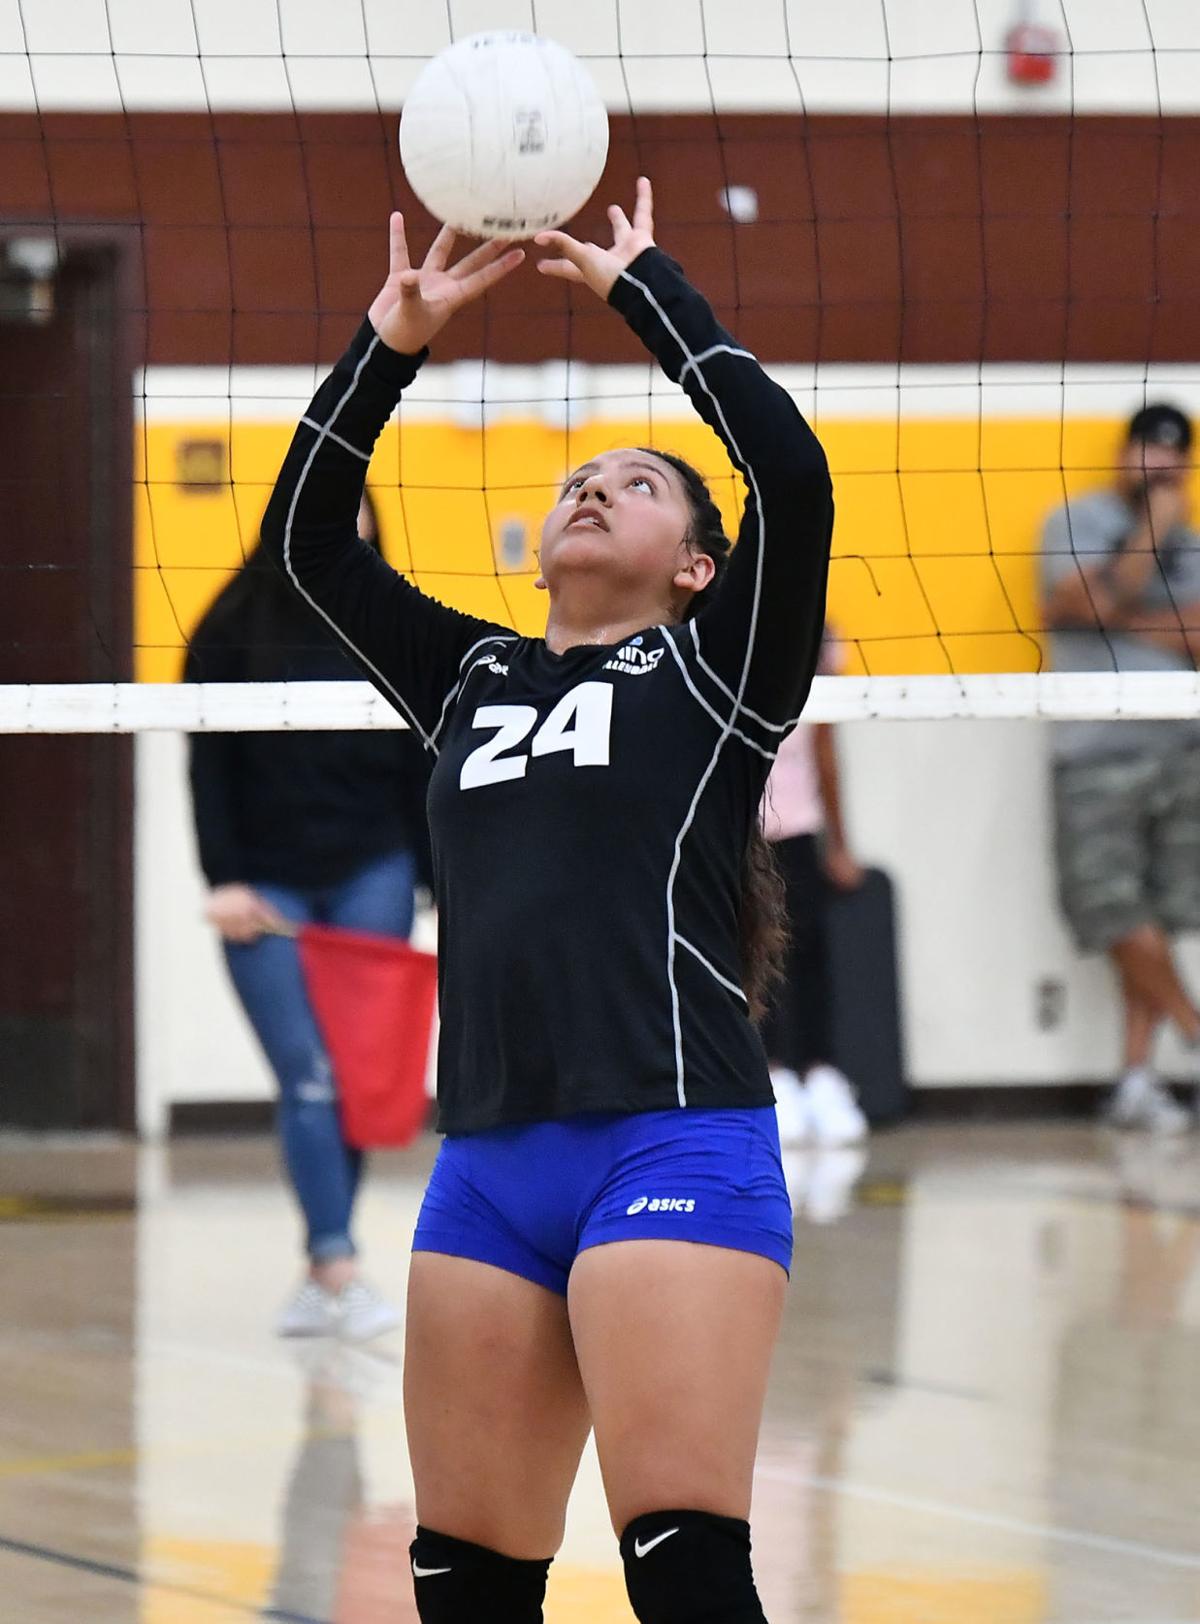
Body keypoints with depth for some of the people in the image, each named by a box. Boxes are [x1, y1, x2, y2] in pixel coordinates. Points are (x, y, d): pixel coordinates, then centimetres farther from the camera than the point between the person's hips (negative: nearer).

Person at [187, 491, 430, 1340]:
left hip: (370, 877, 2)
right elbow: (208, 765, -1)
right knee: (307, 1078, -10)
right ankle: (342, 1275, -14)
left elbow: (421, 773, 9)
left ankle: (321, 1277, 8)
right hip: (266, 887, -2)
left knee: (354, 1079, -1)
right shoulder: (235, 631, 0)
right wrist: (224, 881, -8)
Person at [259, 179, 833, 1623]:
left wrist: (640, 285, 2)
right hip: (486, 1167, 6)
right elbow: (305, 540, 21)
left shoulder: (716, 666, 8)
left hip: (672, 1146, -5)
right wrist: (390, 347, 12)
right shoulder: (473, 679, 22)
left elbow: (791, 473, -6)